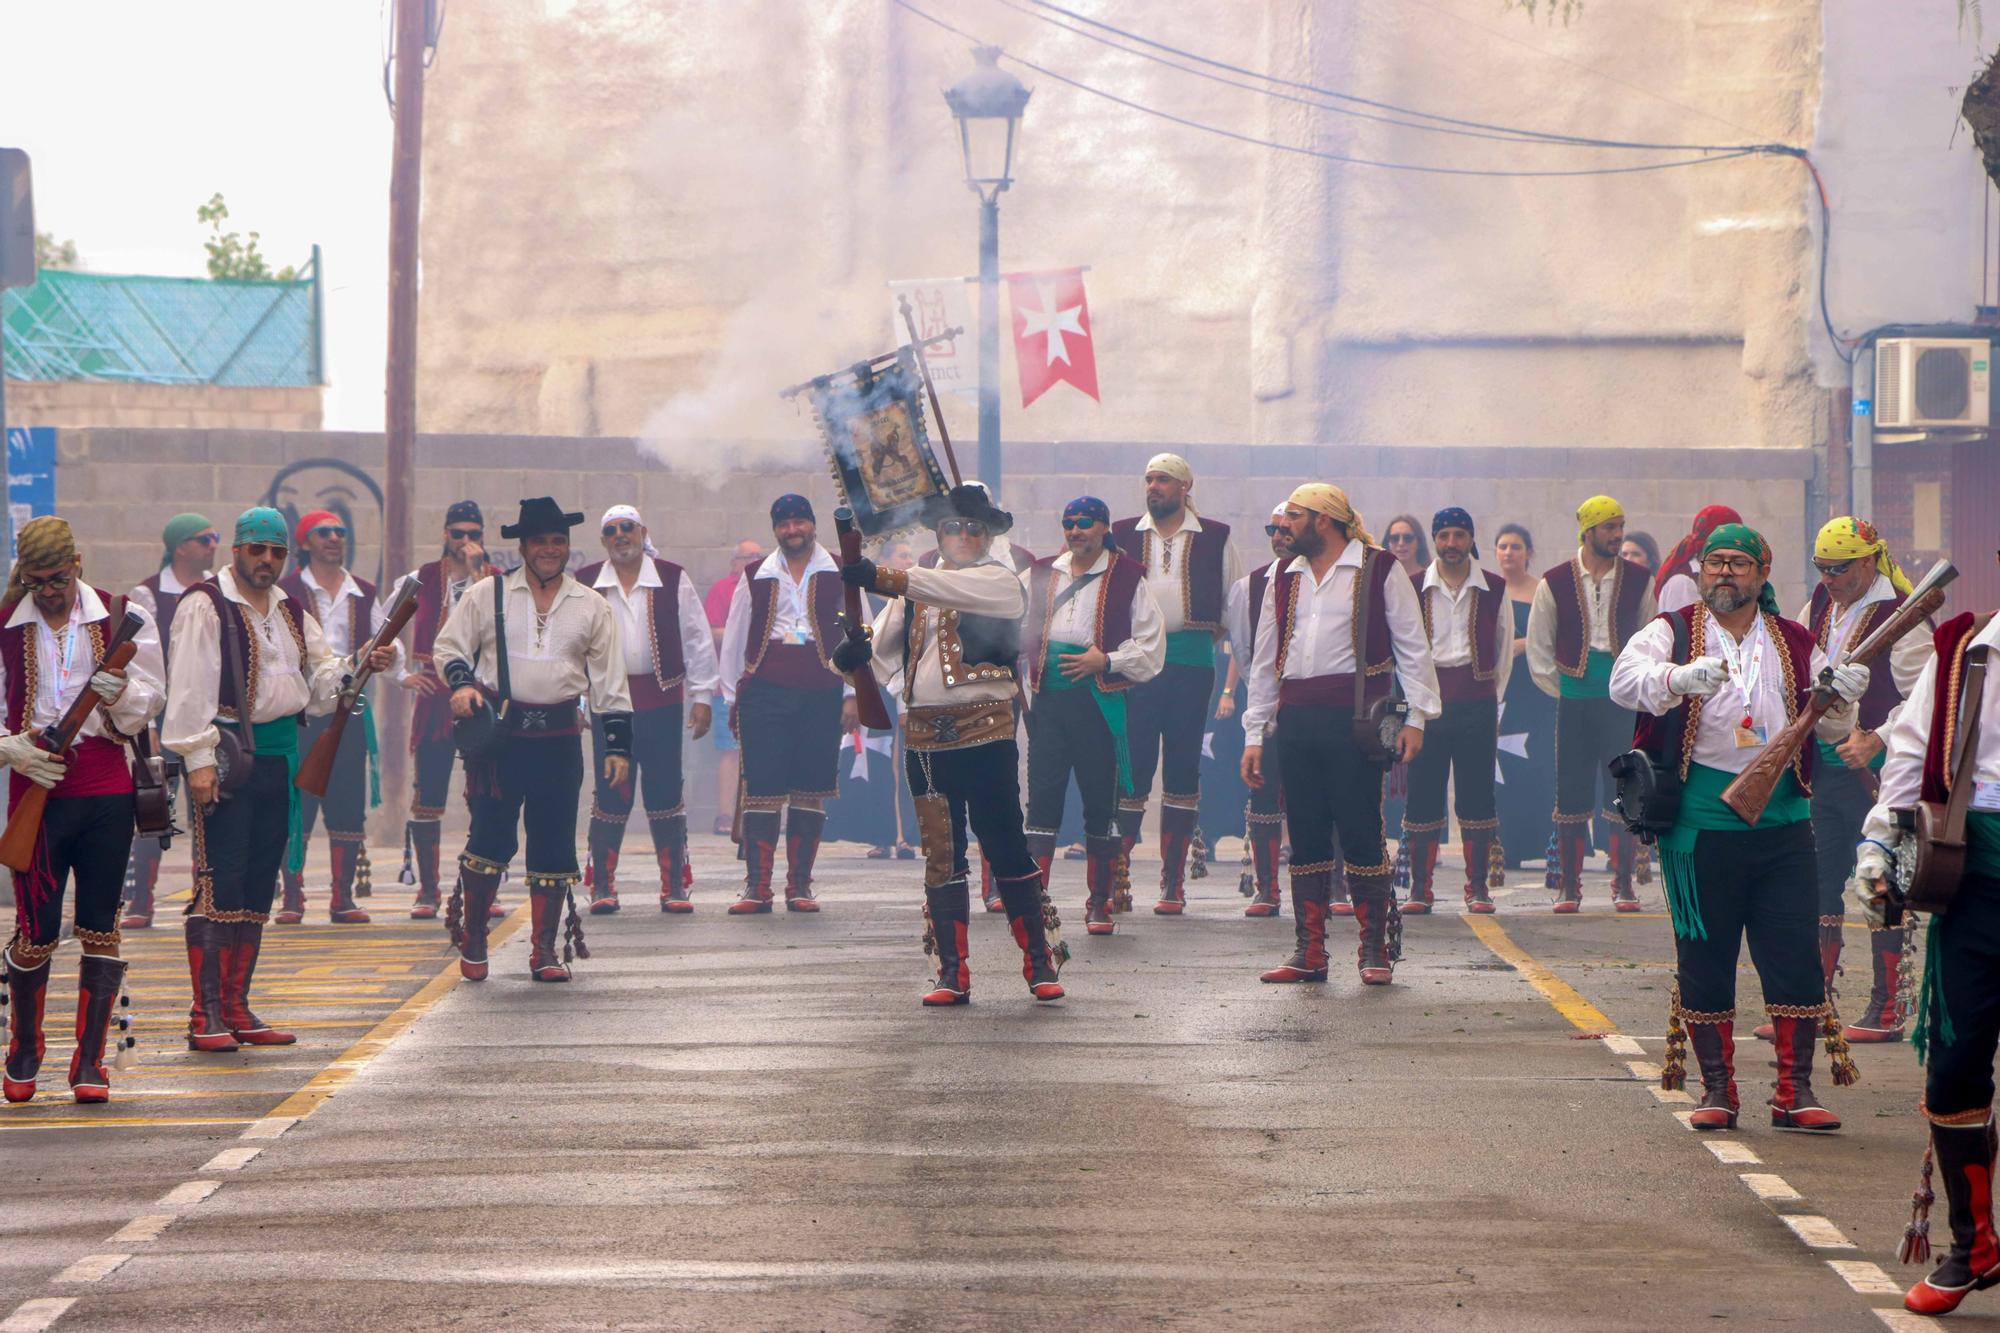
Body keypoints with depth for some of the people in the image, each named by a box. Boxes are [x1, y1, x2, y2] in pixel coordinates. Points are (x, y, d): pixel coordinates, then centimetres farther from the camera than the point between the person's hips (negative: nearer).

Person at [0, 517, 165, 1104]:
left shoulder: (123, 620, 4)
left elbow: (150, 700, 5)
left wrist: (119, 693, -17)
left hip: (107, 791, 1)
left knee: (100, 927, 1)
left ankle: (90, 1060, 7)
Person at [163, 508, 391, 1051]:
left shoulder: (290, 612, 17)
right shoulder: (206, 605, -6)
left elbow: (320, 678, 17)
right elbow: (190, 685, -12)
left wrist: (364, 664, -2)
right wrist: (199, 759, -18)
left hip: (279, 756, 8)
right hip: (228, 755, -8)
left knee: (258, 887, 10)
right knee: (220, 883, -11)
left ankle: (236, 1007, 17)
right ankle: (206, 1015, -10)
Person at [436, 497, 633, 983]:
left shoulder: (592, 607, 11)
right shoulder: (487, 595, 5)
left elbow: (609, 682, 12)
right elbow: (448, 647, 9)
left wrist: (617, 745, 6)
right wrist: (460, 683, -12)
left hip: (559, 737, 2)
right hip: (499, 733, -2)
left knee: (554, 843, 3)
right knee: (491, 837, -6)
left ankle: (545, 949, 12)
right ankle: (472, 939, 10)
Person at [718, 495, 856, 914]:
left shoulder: (840, 576, 8)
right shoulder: (756, 577, 13)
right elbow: (735, 640, 16)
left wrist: (852, 694, 2)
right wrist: (733, 697, 12)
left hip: (820, 692, 0)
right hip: (765, 690, 0)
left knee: (811, 792, 2)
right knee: (761, 790, -5)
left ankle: (799, 886, 8)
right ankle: (757, 886, -3)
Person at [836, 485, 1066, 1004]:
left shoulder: (999, 582, 0)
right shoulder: (914, 588, 16)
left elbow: (954, 590, -20)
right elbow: (886, 648, 7)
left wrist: (882, 577, -30)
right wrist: (859, 651, -18)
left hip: (984, 732, -4)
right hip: (924, 737, 4)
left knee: (1005, 844, -5)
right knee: (941, 854, 5)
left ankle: (1040, 962, 4)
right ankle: (952, 973, 9)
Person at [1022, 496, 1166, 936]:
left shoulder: (1127, 580, 2)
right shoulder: (1039, 577, 13)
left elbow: (1150, 650, -1)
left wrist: (1105, 661, -11)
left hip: (1101, 702, -2)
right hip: (1048, 699, 2)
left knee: (1101, 803, 2)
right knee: (1042, 797, -4)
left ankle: (1100, 904, 11)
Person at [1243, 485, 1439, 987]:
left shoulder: (1379, 571, 2)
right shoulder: (1284, 579, 17)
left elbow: (1412, 646, 1)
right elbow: (1265, 660, 20)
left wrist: (1415, 717, -6)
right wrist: (1254, 734, 15)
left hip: (1354, 718, -5)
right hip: (1296, 716, 5)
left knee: (1361, 830, -5)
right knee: (1305, 834, 4)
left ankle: (1375, 949, 2)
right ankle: (1309, 951, 9)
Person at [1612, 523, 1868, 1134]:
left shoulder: (1795, 643, 13)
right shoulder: (1671, 633, 4)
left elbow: (1828, 727, 11)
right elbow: (1624, 680, -15)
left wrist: (1840, 698, -13)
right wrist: (1680, 677, -35)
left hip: (1782, 825, 2)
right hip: (1699, 826, -2)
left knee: (1796, 953, -2)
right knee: (1704, 957, 2)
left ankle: (1795, 1089, 5)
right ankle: (1716, 1089, 12)